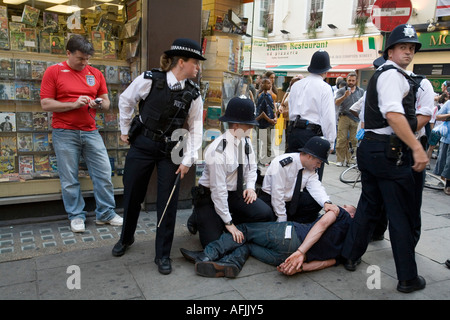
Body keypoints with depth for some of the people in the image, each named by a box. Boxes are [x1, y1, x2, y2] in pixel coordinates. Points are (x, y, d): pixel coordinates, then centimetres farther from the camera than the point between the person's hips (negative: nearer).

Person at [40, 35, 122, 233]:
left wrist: (101, 104, -10)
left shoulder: (96, 74, 10)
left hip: (91, 131, 3)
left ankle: (105, 213, 16)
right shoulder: (53, 72, 0)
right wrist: (74, 104, -15)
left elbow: (106, 102, 13)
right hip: (65, 133, -3)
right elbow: (45, 104, -5)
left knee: (104, 173, 3)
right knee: (69, 179, 3)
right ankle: (76, 216, 18)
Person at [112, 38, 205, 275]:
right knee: (132, 195, 12)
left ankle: (163, 255, 16)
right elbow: (125, 101, 4)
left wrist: (187, 160, -8)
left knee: (168, 202, -1)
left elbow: (195, 128, -2)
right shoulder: (149, 79, -12)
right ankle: (126, 238, 40)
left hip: (171, 150, 1)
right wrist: (125, 130, 9)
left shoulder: (193, 93, -5)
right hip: (142, 144, -1)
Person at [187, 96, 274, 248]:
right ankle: (198, 219, 15)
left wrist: (250, 186, -7)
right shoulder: (218, 150, -27)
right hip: (209, 196, -7)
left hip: (235, 193, 7)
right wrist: (228, 222, -20)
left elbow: (251, 166, 14)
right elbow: (218, 189, -25)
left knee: (265, 213, -16)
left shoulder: (245, 141, -4)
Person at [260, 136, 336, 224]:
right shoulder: (283, 163, -27)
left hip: (292, 199, 6)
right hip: (271, 199, -6)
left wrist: (326, 203, -36)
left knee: (316, 201, -16)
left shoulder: (310, 168, -5)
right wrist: (282, 220, -25)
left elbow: (315, 187, -15)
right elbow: (277, 193, -27)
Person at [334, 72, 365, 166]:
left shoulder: (361, 91, 15)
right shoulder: (341, 91, 8)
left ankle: (350, 159, 5)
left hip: (356, 119, 2)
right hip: (344, 117, -2)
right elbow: (337, 103, -4)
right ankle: (340, 160, 0)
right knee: (341, 139, -6)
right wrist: (345, 96, -21)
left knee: (354, 140, -2)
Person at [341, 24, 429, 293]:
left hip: (370, 148, 10)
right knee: (405, 216, -1)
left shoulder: (381, 74, 22)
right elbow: (393, 114, -25)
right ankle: (408, 279, 9)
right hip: (390, 151, -10)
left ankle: (351, 257, 28)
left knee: (369, 206, 18)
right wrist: (417, 148, -27)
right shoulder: (393, 74, -10)